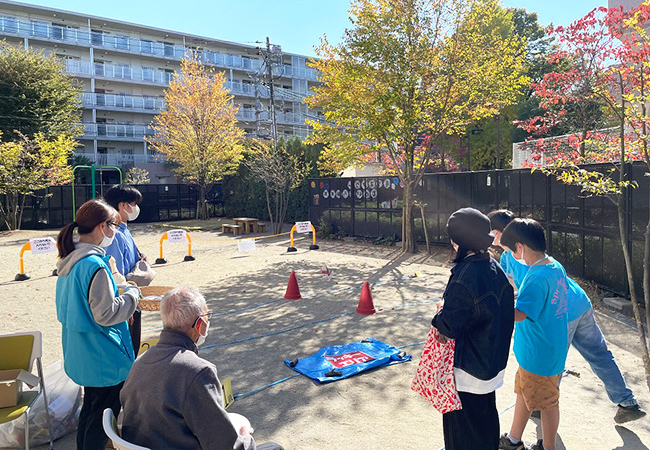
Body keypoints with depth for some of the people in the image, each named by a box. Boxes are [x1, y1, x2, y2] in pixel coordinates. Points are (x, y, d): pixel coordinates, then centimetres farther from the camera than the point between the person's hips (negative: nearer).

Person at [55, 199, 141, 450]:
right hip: (103, 357, -9)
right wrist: (132, 293, -12)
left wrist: (117, 288, 13)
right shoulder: (94, 265, -27)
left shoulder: (70, 260, 3)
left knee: (90, 407, 25)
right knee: (103, 415, 8)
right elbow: (106, 314, -25)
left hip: (81, 354, 10)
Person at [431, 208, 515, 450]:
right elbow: (504, 310, 8)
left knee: (462, 423, 11)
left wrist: (439, 316, -6)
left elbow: (449, 327, -27)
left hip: (467, 366, -8)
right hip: (493, 361, 8)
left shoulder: (464, 279, -29)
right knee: (486, 412, 27)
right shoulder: (494, 267, -3)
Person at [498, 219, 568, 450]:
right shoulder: (556, 267, 0)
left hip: (540, 355, -10)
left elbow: (518, 314, -34)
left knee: (546, 403, 12)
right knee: (523, 391, 23)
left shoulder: (537, 278, -30)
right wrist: (516, 295, 8)